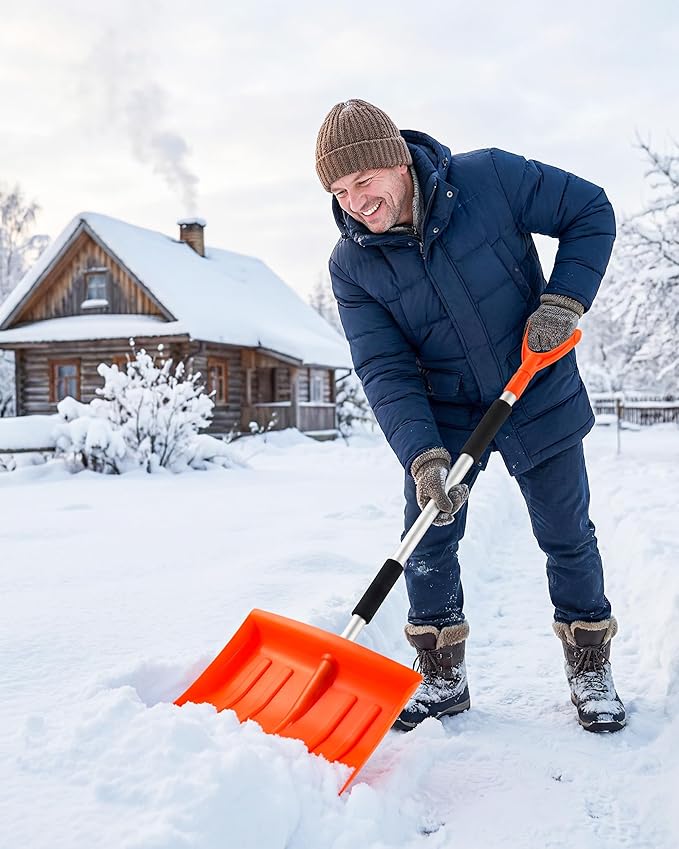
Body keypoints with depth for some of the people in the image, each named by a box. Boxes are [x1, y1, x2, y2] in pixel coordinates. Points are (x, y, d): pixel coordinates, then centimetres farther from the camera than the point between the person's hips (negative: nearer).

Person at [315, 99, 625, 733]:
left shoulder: (490, 178, -18)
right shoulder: (351, 265, -14)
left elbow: (590, 212, -7)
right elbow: (385, 370, -19)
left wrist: (562, 300, -20)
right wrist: (422, 455, -32)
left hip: (539, 396, -1)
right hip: (444, 415, 2)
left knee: (566, 536, 8)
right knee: (428, 542, 0)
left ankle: (590, 670, 28)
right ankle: (442, 679, 20)